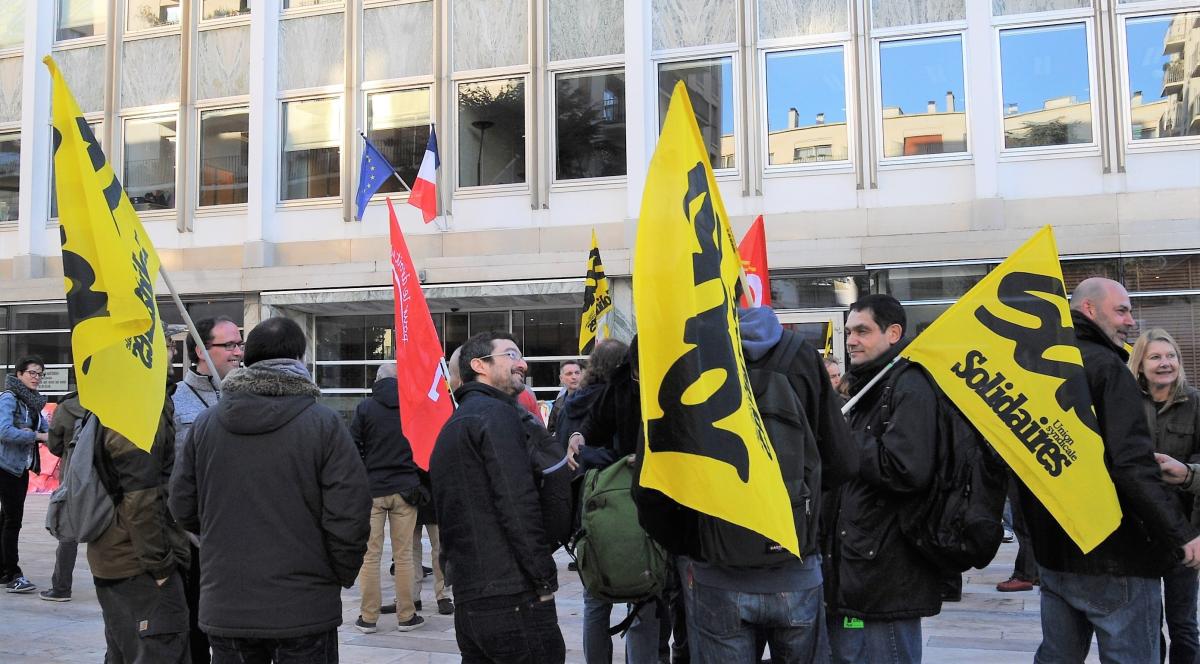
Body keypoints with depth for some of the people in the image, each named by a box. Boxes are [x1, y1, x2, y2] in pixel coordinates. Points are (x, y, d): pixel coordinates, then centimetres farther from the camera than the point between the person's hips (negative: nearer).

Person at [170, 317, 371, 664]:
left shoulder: (205, 423, 0)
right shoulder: (324, 423, -11)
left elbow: (183, 507, 6)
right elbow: (349, 515, -13)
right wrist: (342, 576, 4)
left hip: (224, 609, 3)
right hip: (305, 609, -3)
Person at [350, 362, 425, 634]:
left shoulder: (365, 407, -2)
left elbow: (353, 448, -2)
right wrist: (418, 483, 14)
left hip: (371, 489, -1)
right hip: (405, 489, 1)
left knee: (370, 555, 6)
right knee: (404, 556, 6)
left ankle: (368, 617, 9)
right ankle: (406, 616, 11)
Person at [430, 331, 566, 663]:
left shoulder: (453, 424, 21)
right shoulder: (496, 413, -9)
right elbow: (518, 503, -18)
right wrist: (546, 581, -13)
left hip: (468, 604, 9)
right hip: (514, 600, -9)